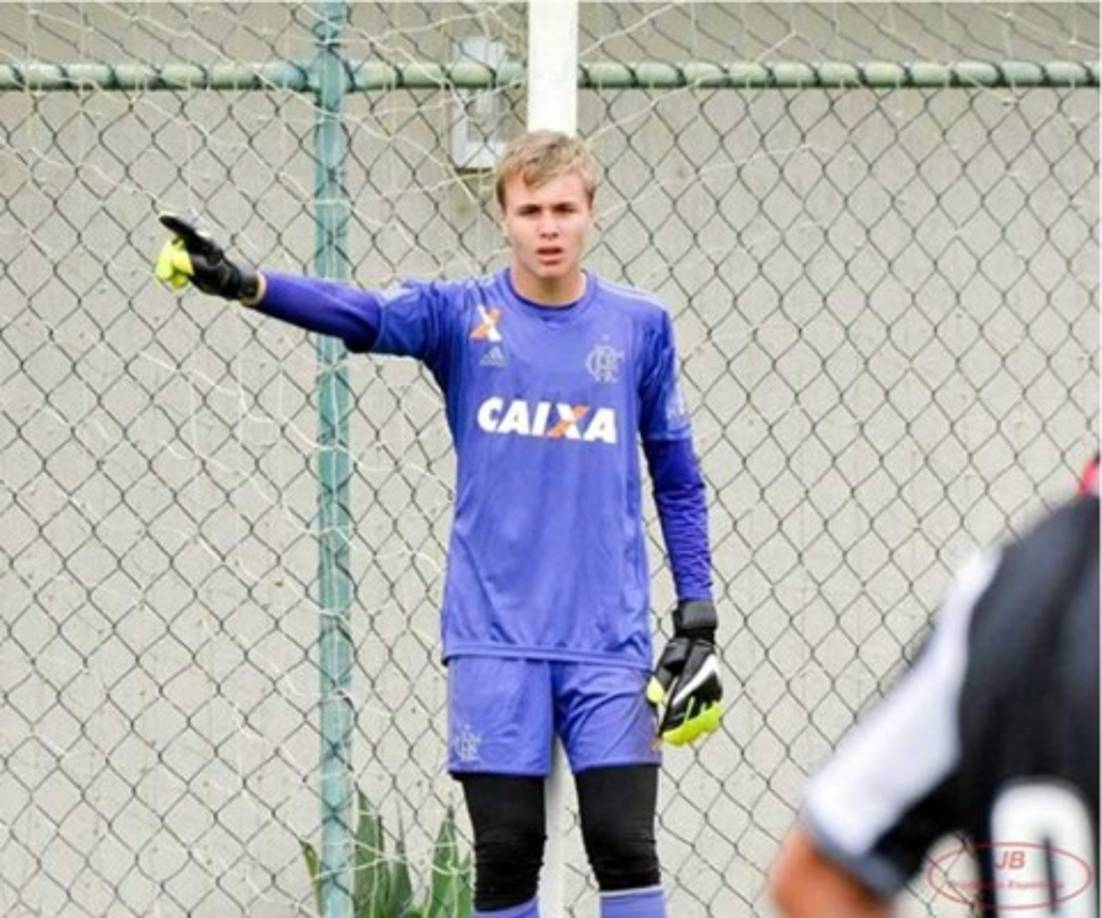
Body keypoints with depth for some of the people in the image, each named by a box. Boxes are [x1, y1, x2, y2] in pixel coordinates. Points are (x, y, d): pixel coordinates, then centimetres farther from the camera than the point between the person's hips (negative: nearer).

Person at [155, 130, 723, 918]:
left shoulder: (641, 326, 4)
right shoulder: (461, 315, 0)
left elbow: (677, 478, 11)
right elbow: (357, 314, -18)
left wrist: (698, 616, 6)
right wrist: (242, 284, -36)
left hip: (608, 639, 0)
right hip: (494, 638, 0)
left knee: (625, 846, -4)